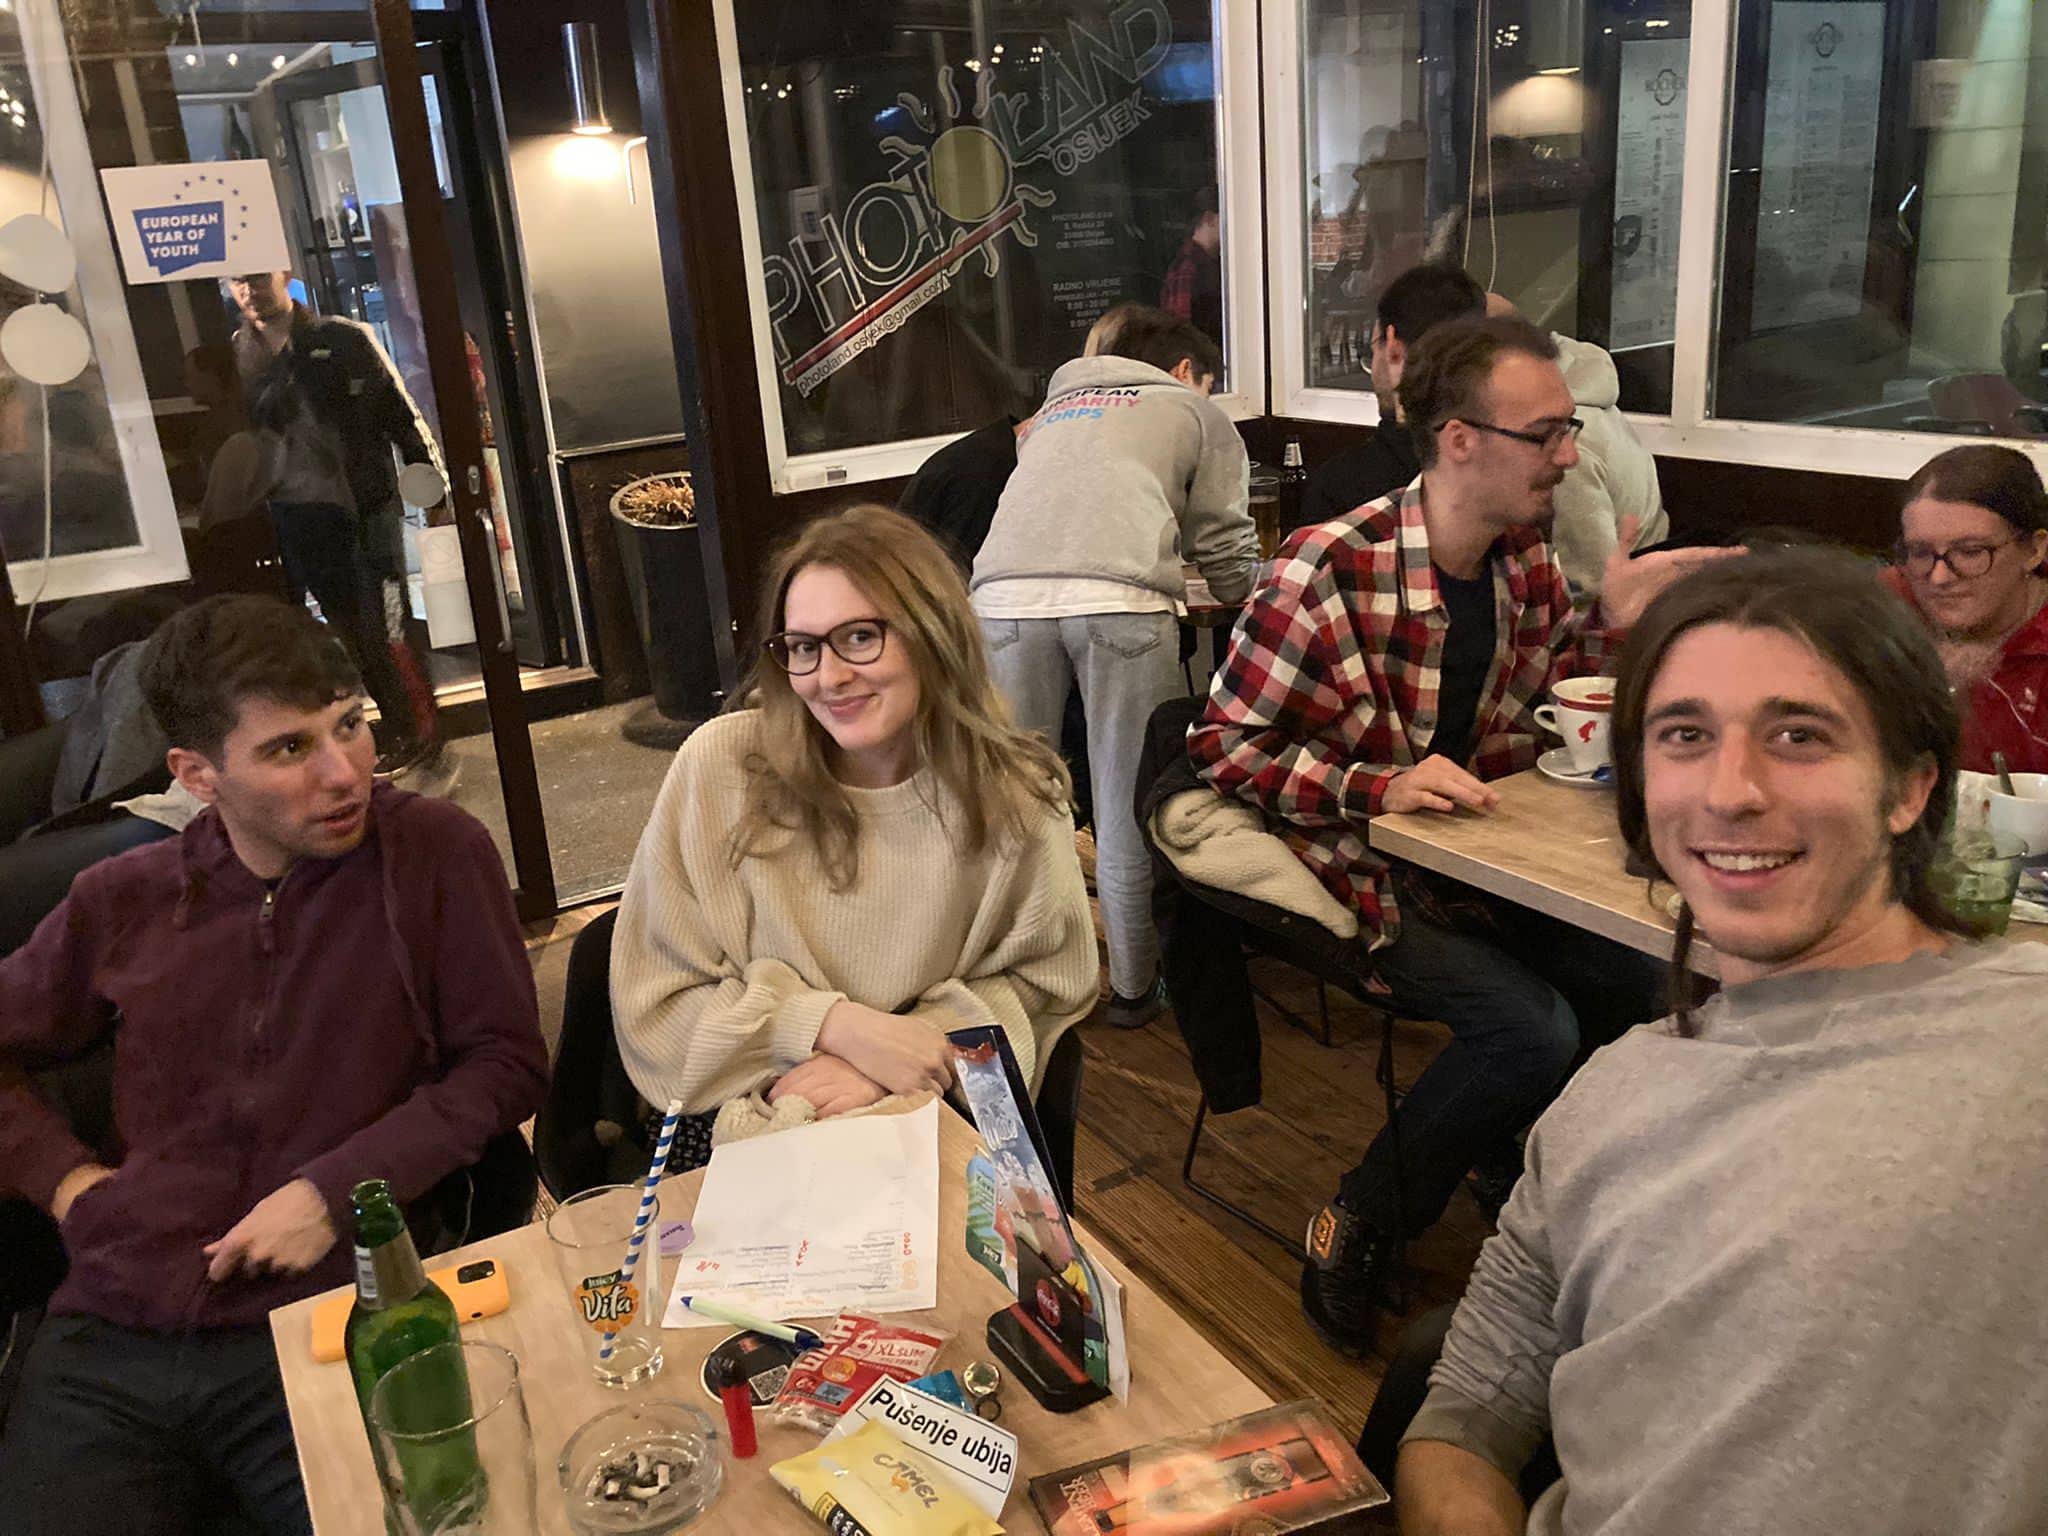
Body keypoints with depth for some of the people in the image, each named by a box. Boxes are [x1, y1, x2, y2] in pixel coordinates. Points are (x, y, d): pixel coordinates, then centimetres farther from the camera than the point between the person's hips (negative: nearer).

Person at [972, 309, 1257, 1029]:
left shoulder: (1052, 410, 38)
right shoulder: (1194, 410, 27)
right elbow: (1226, 551, 24)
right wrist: (1252, 603, 44)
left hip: (1006, 592, 3)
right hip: (1118, 598, -3)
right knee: (1129, 802, 7)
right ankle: (1133, 985, 17)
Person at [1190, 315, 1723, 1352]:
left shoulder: (1527, 560, 2)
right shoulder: (1330, 570, -21)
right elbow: (1223, 745, -16)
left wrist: (1612, 623, -2)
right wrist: (1380, 787, -26)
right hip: (1361, 870, -7)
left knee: (1646, 987, -8)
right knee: (1533, 1027, -23)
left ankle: (1521, 1174, 19)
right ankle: (1358, 1229, -1)